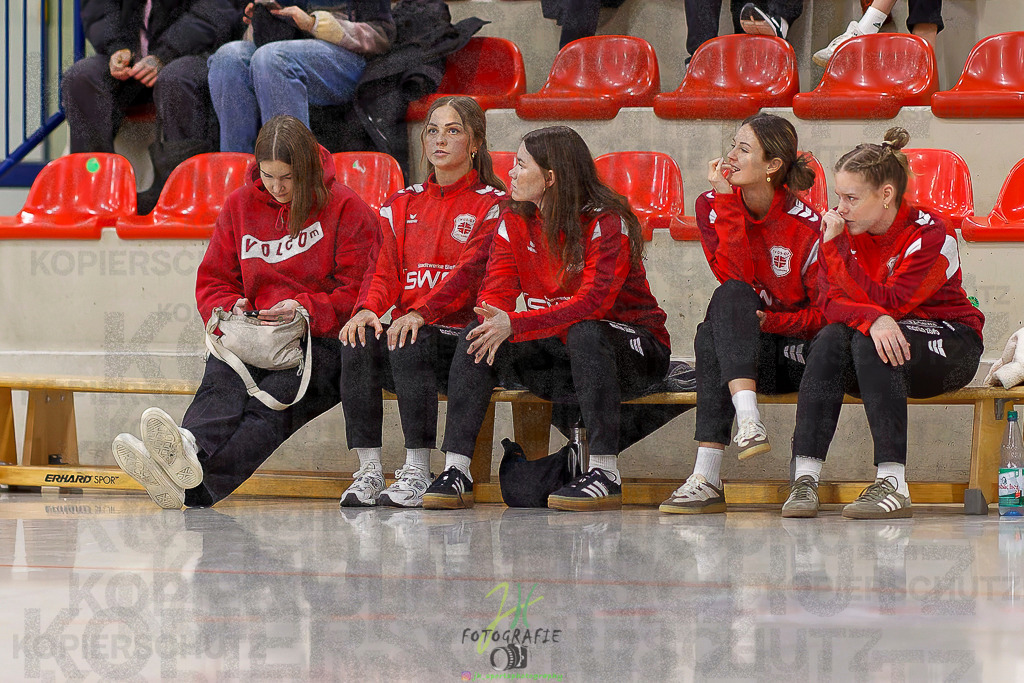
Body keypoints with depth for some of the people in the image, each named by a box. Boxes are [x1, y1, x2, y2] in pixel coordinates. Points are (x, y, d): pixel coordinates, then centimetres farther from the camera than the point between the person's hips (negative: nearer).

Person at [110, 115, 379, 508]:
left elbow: (357, 292, -1)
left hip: (322, 340, -4)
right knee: (222, 384, -32)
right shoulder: (240, 206, 16)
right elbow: (212, 284, 20)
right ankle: (188, 450, -67)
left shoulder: (344, 207, 3)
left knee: (274, 399, -36)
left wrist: (304, 310, -18)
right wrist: (232, 310, -4)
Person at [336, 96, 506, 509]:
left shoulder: (492, 205, 3)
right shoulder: (403, 204, 20)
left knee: (409, 346, -35)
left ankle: (418, 473, -32)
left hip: (461, 333, -4)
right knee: (358, 344, -27)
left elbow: (471, 272, -12)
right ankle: (369, 471, -24)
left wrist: (420, 312, -27)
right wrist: (367, 308, -16)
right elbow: (385, 269, 8)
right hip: (407, 325, 4)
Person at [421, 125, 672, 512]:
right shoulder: (514, 222, 4)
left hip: (632, 347, -5)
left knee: (584, 333, -38)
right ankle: (455, 471, -21)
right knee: (478, 338, -17)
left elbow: (593, 302, -29)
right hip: (558, 352, 5)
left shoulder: (606, 222, -16)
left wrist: (515, 325, -38)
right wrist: (495, 326, -30)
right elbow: (495, 293, -3)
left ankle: (605, 473, -37)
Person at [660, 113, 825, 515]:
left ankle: (707, 478, -39)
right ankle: (748, 420, -51)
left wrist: (770, 321, -20)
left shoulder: (807, 226, -9)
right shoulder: (712, 207, 1)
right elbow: (735, 277, -16)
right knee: (730, 297, -32)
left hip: (793, 353, -2)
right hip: (736, 350, 2)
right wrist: (726, 201, -20)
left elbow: (823, 315, -5)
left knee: (712, 336, -34)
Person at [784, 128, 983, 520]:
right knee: (830, 340, -27)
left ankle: (893, 484, -38)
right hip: (885, 337, 5)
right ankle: (805, 479, -34)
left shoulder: (931, 235, -19)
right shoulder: (849, 232, -3)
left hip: (950, 346, -5)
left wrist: (835, 247, -26)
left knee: (870, 344, -34)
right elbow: (832, 302, -13)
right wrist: (873, 320, -35)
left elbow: (886, 301, -26)